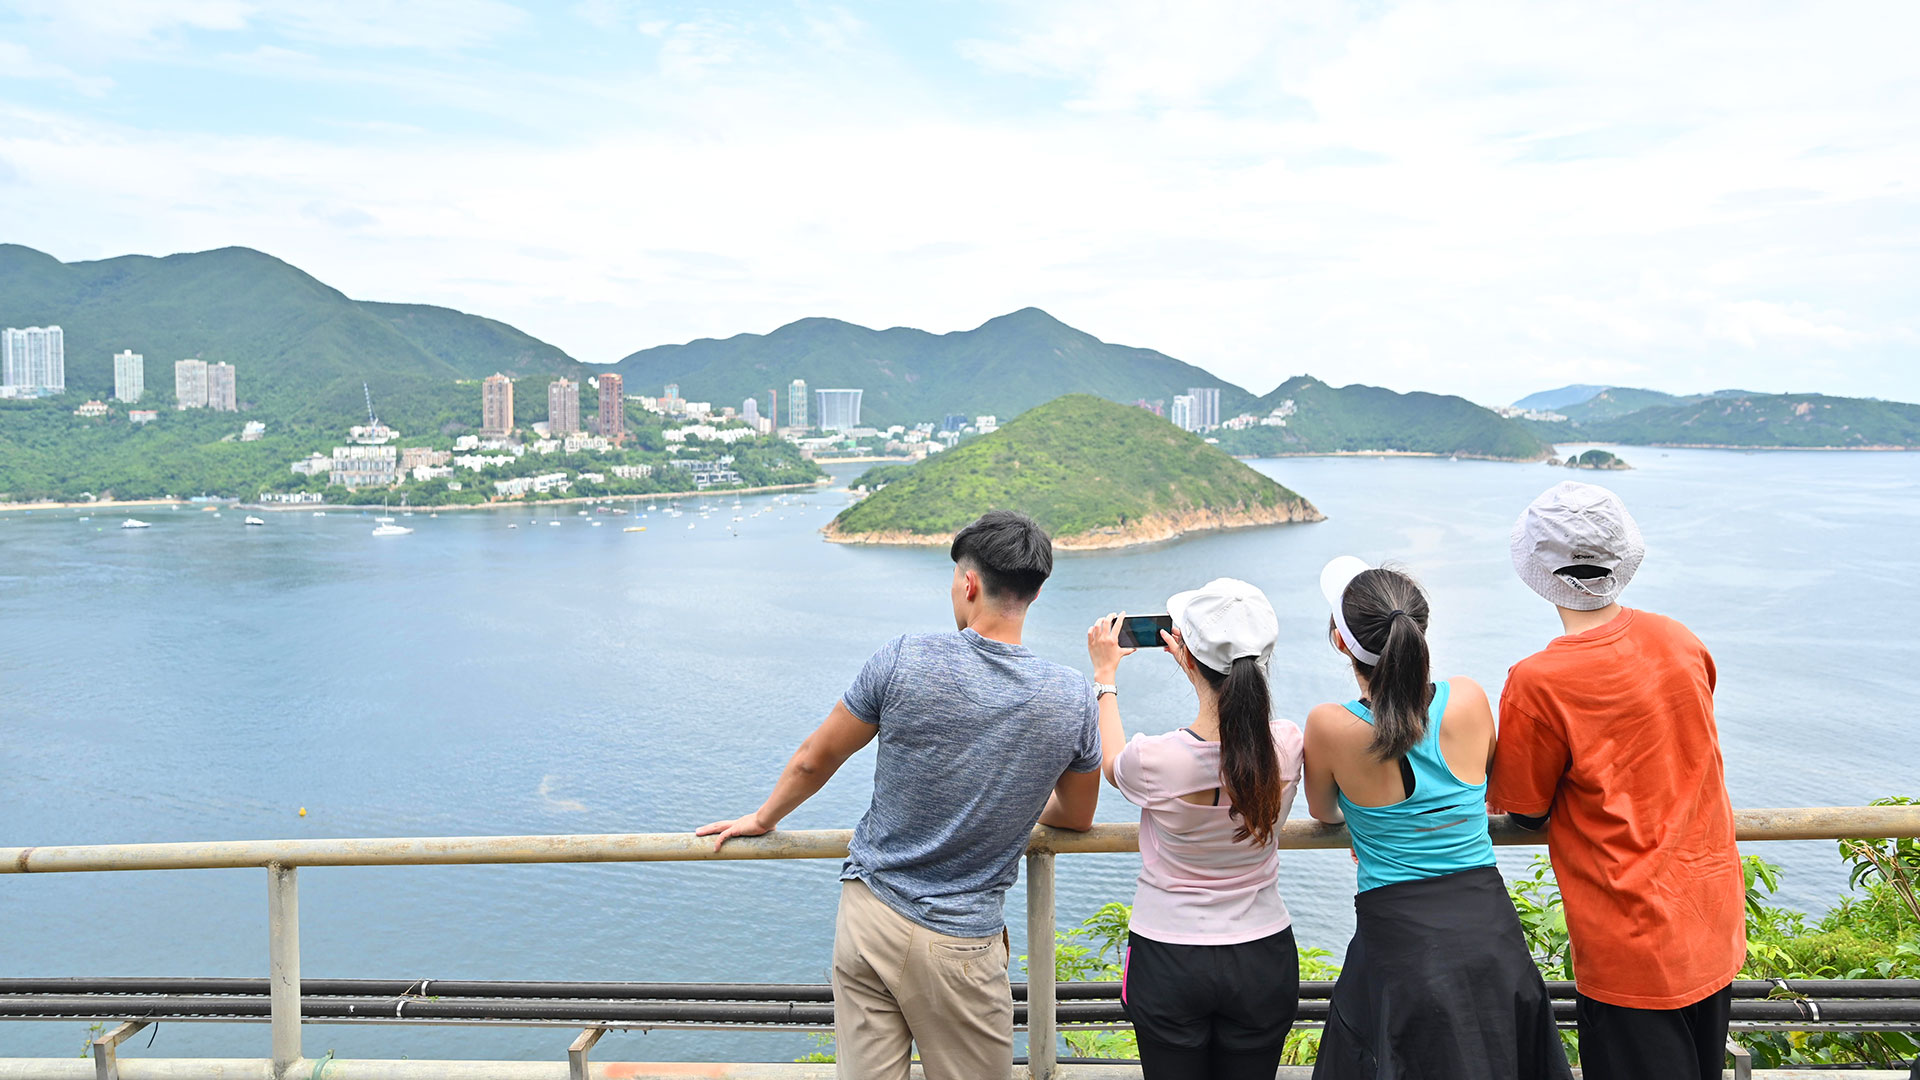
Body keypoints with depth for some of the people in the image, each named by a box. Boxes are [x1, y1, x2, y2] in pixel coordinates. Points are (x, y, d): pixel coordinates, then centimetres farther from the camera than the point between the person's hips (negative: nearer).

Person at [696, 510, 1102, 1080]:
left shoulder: (903, 659, -11)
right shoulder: (1072, 697, -9)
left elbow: (814, 761, 2)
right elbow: (1076, 816, 9)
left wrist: (762, 818, 21)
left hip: (866, 915, 1)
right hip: (960, 945, 0)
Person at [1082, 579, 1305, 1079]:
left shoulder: (1156, 759, -24)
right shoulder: (1288, 746, -15)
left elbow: (1109, 762, 2)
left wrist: (1104, 675, 13)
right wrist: (1207, 671, 18)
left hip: (1168, 961, -2)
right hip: (1263, 959, 3)